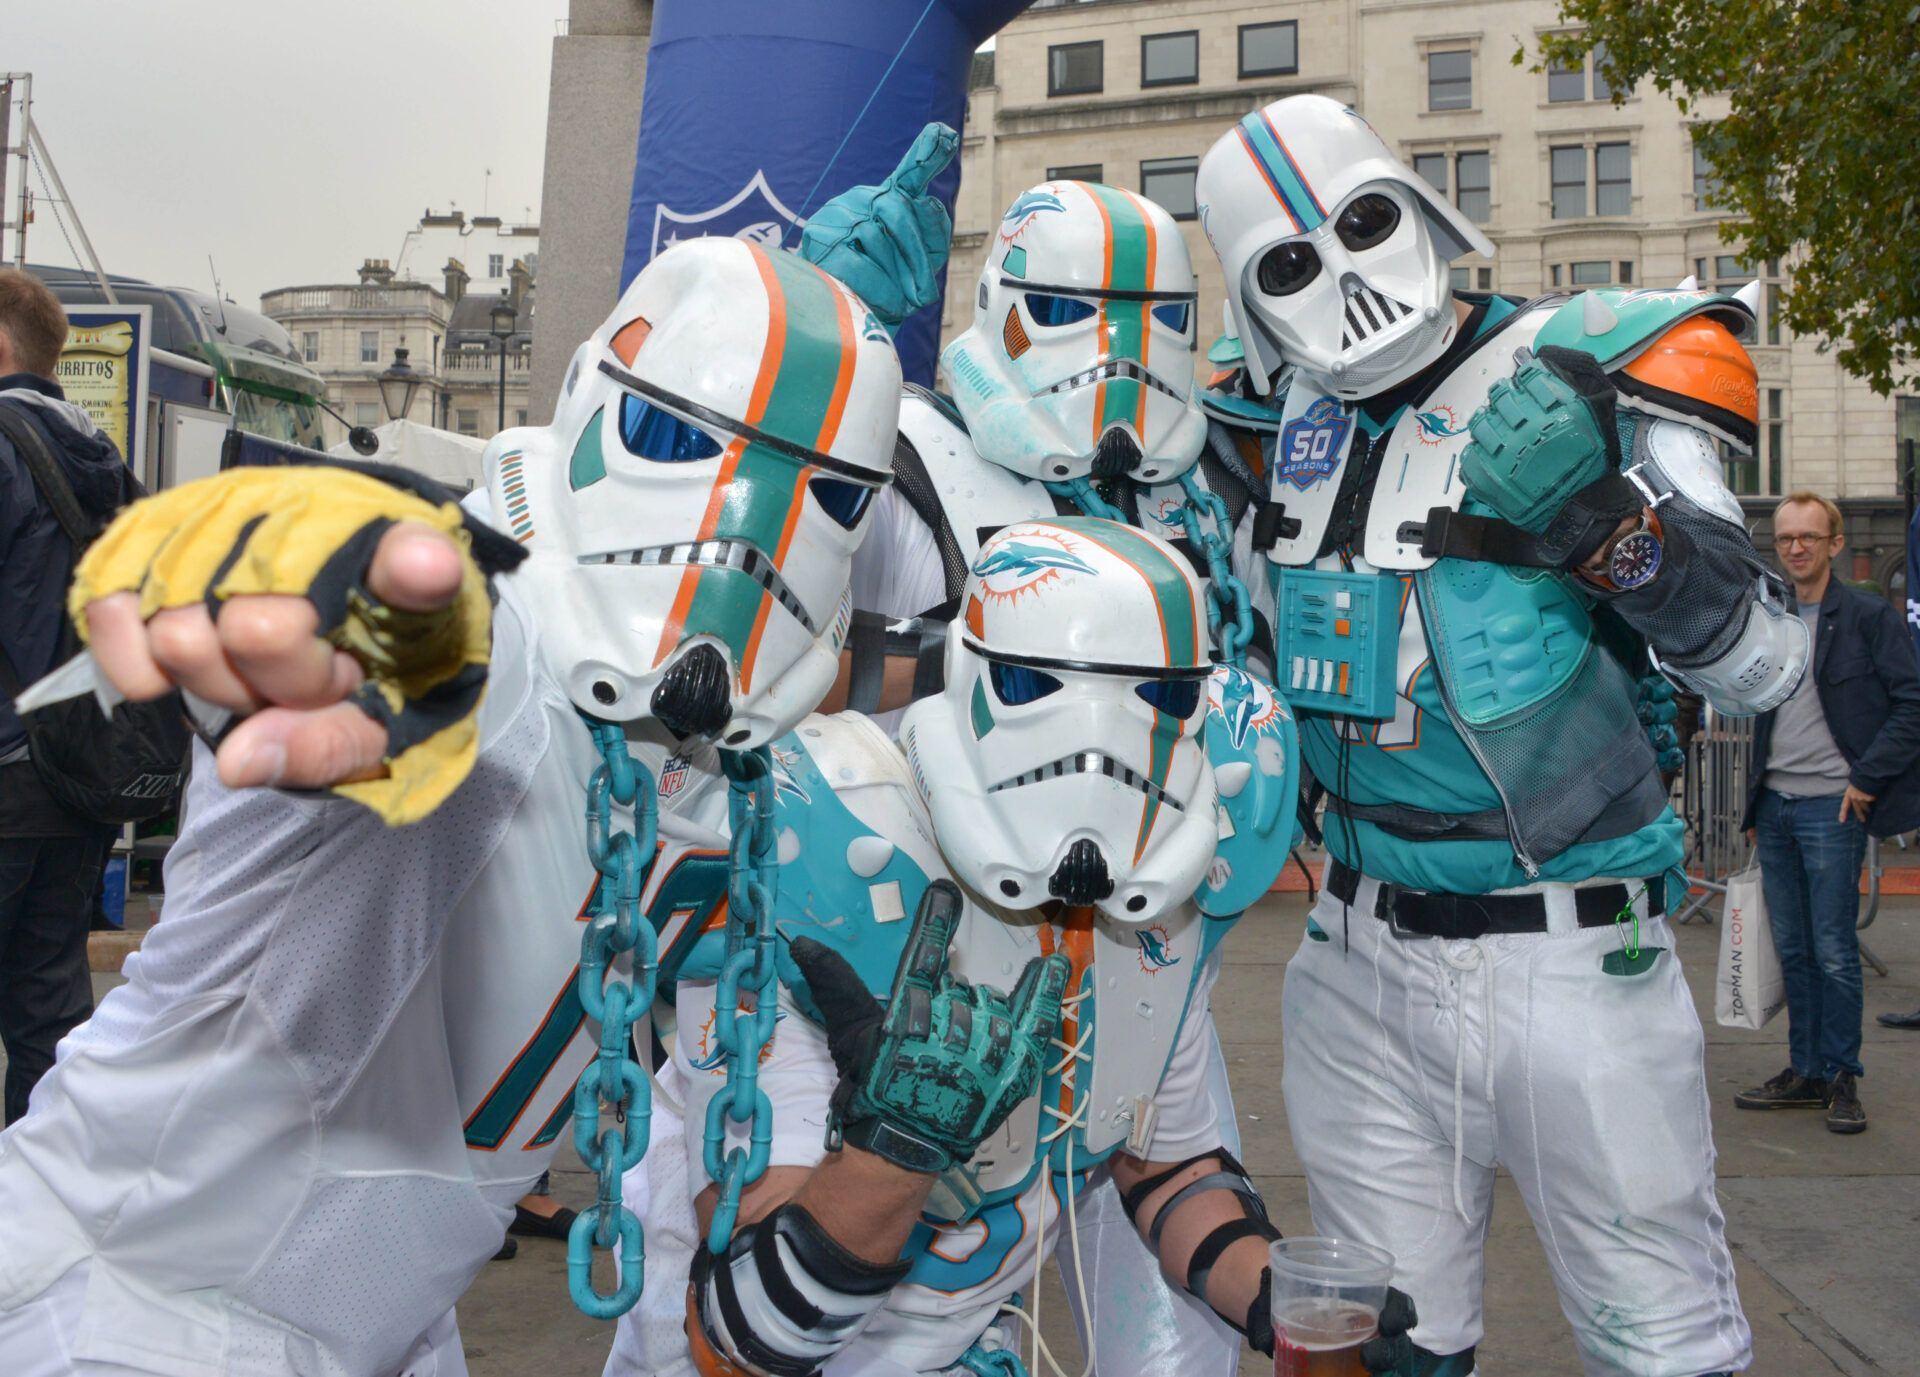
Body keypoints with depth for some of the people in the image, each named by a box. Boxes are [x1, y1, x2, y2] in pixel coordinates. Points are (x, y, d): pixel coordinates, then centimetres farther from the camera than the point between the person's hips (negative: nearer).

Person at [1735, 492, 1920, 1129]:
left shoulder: (1868, 616, -4)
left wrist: (1865, 777, -13)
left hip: (1831, 806, -6)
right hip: (1774, 806, 6)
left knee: (1834, 952, -3)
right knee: (1793, 949, 10)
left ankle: (1843, 1077, 9)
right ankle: (1806, 1071, 18)